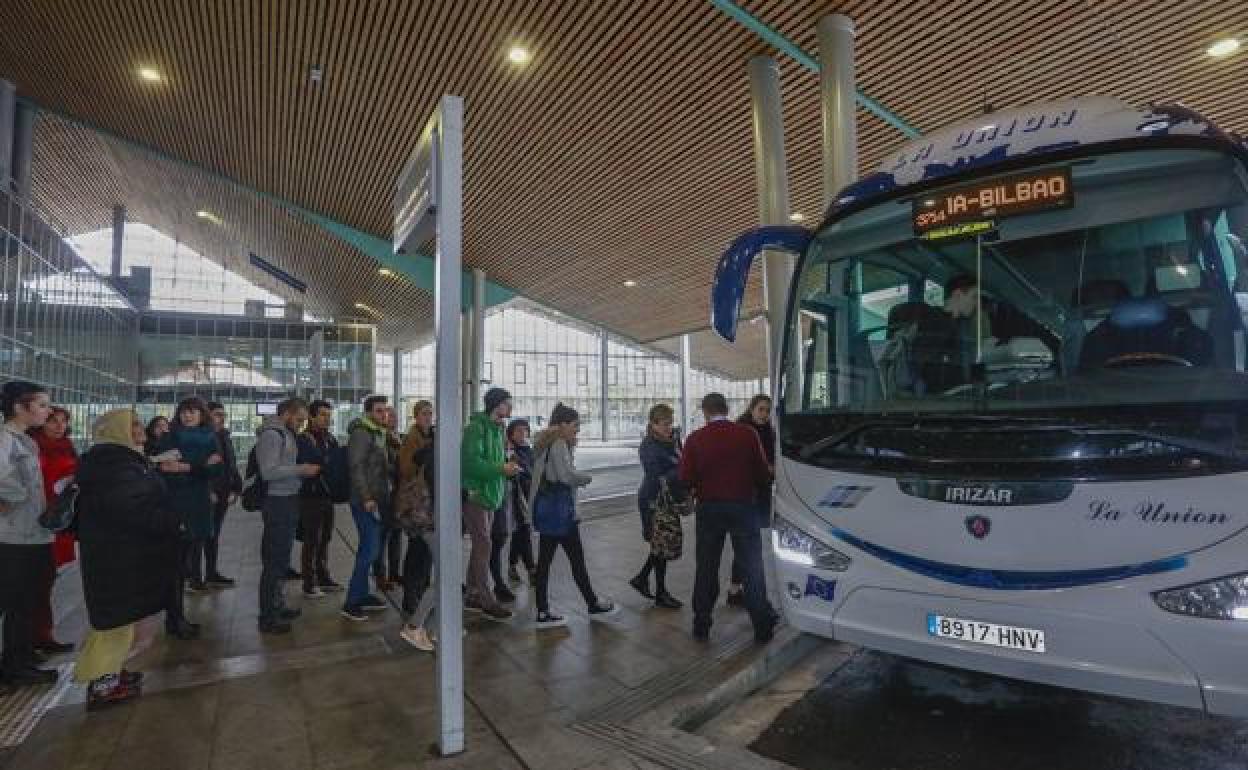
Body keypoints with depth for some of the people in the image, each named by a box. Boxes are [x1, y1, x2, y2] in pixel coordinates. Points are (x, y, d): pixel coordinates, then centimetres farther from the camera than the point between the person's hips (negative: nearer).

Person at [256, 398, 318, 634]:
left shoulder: (288, 434, 14)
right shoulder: (271, 434, -14)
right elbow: (269, 471, -23)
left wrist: (305, 470, 5)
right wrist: (301, 469, -21)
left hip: (288, 501, 10)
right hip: (277, 502, -10)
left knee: (283, 556, 19)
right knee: (274, 560, -4)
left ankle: (278, 605, 32)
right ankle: (267, 617, 5)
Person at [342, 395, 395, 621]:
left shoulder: (380, 434, 16)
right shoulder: (361, 433, -12)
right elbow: (356, 467, -19)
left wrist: (389, 488, 16)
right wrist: (366, 498, -22)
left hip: (378, 499, 9)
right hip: (365, 501, -9)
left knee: (368, 549, 15)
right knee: (370, 549, -10)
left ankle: (362, 595, 24)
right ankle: (351, 603, -3)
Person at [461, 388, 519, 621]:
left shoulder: (497, 429, 15)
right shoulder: (476, 427, -14)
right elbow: (470, 461, -23)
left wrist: (507, 466, 5)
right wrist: (501, 469, -23)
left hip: (490, 495, 9)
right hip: (474, 494, -9)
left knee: (480, 546, 14)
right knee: (483, 545, -8)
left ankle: (473, 595, 24)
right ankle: (487, 600, -3)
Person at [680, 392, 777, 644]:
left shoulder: (696, 439, -6)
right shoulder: (748, 434, -7)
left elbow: (686, 480, -8)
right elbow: (764, 474, -6)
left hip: (709, 508, 1)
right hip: (744, 506, 0)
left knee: (706, 568, 13)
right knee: (752, 568, 9)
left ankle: (701, 626, 20)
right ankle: (763, 627, 14)